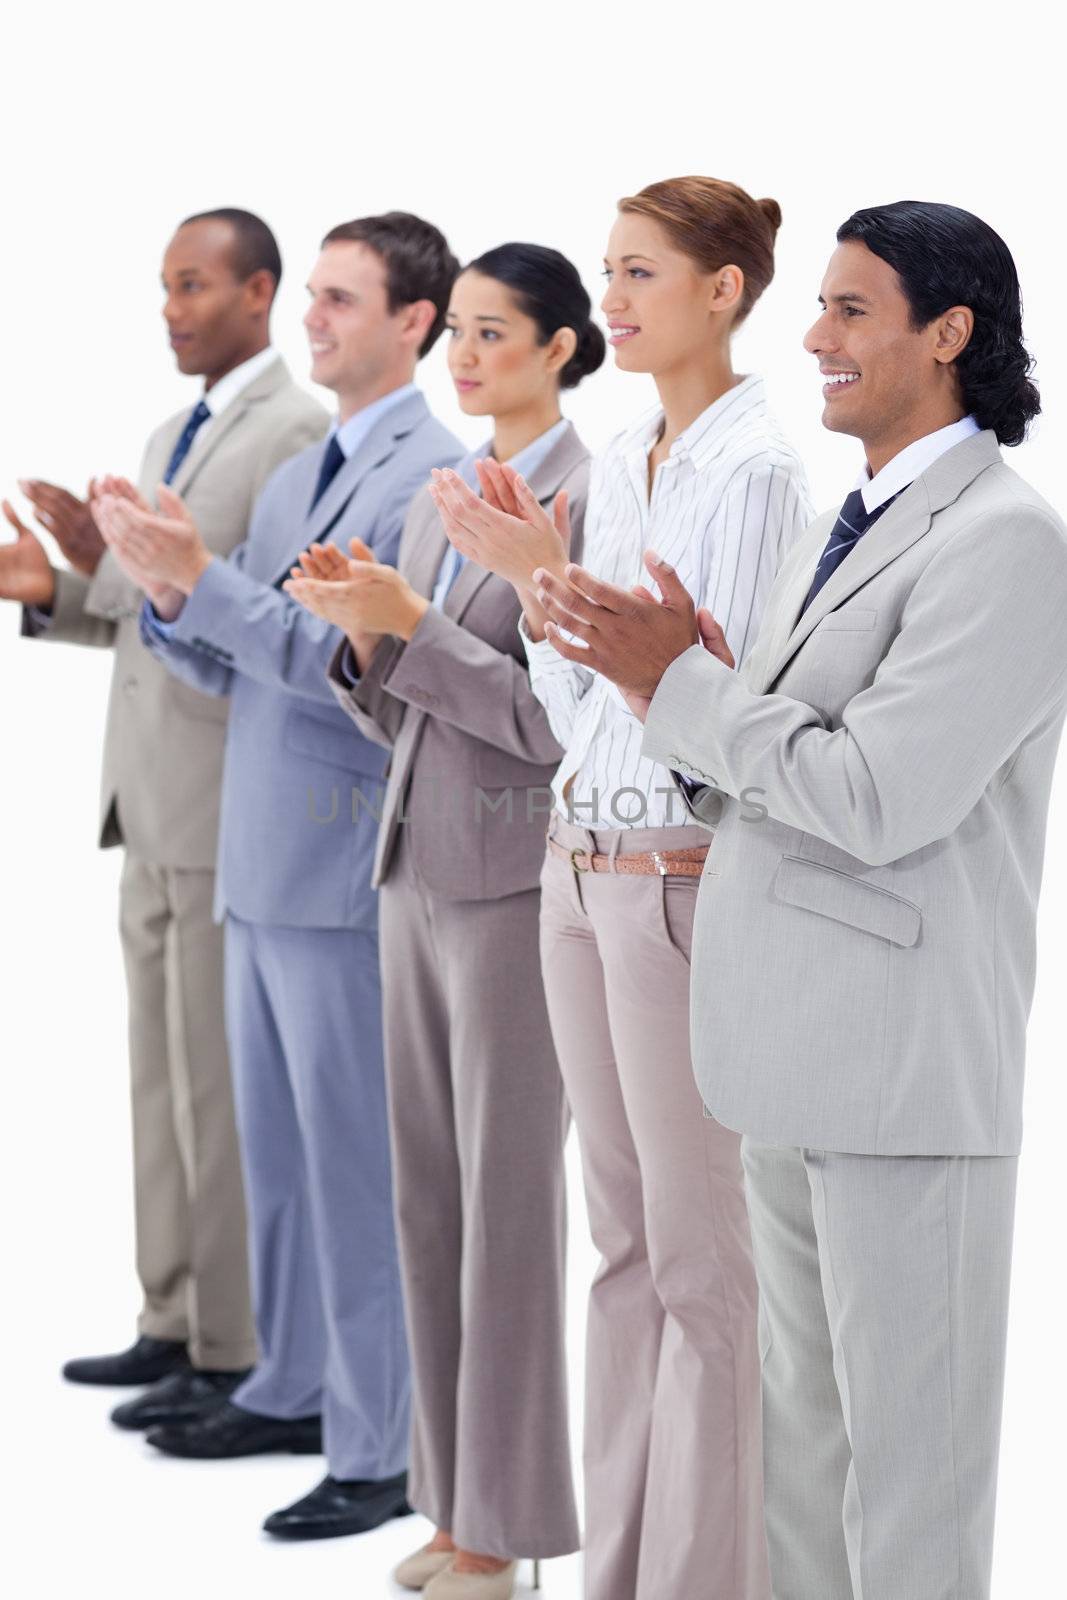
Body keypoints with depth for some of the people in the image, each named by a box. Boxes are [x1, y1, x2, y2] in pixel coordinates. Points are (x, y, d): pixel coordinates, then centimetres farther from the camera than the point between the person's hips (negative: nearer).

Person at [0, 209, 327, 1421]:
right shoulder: (168, 438, 18)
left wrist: (116, 562, -26)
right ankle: (172, 1323, 21)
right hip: (155, 810, 9)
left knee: (222, 1086, -4)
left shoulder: (297, 432, -12)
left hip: (230, 815, -9)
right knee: (162, 1080, 13)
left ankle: (236, 1355, 2)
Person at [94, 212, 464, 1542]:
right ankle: (293, 1388, 30)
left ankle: (382, 1451, 4)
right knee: (274, 1147, 17)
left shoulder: (437, 476, -12)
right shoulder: (293, 481, 15)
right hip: (261, 869, 9)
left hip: (350, 873, -9)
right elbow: (226, 666, 16)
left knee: (357, 1165, -3)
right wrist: (164, 591, -3)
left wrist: (203, 582, -23)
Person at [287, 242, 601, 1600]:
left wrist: (413, 622, -19)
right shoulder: (437, 501, 13)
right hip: (418, 871, 8)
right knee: (427, 1189, 11)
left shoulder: (588, 501, -11)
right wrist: (362, 631, -4)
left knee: (508, 1197, -2)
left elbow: (559, 719, -17)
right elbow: (398, 715, 14)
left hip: (517, 883, -8)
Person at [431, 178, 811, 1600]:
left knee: (698, 1248, -1)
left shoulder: (754, 470, -13)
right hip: (582, 864, 8)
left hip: (683, 875, -8)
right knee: (623, 1234, 14)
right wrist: (525, 578, -1)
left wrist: (551, 573, -20)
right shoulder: (619, 466, 12)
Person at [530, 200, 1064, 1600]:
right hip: (794, 1055, 9)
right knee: (805, 1431, 17)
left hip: (907, 1061, -9)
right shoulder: (837, 538, 16)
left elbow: (878, 796, -21)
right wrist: (674, 690, -3)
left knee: (909, 1457, -1)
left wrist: (680, 685, -12)